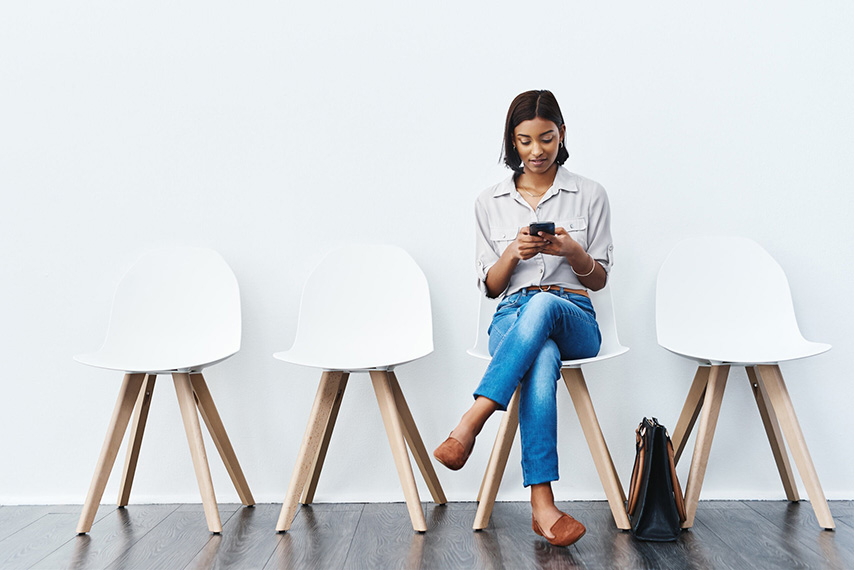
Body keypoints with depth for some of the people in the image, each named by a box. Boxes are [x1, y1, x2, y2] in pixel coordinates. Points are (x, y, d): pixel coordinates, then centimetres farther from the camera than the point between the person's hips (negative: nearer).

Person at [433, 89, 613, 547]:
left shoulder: (590, 195, 9)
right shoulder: (490, 202, 12)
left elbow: (599, 279, 10)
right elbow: (490, 287, 11)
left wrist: (572, 251, -12)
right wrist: (514, 252, -11)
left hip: (574, 319, 0)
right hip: (513, 318, 0)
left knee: (541, 304, -40)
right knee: (541, 360, -39)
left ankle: (469, 424, -43)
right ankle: (542, 505, -43)